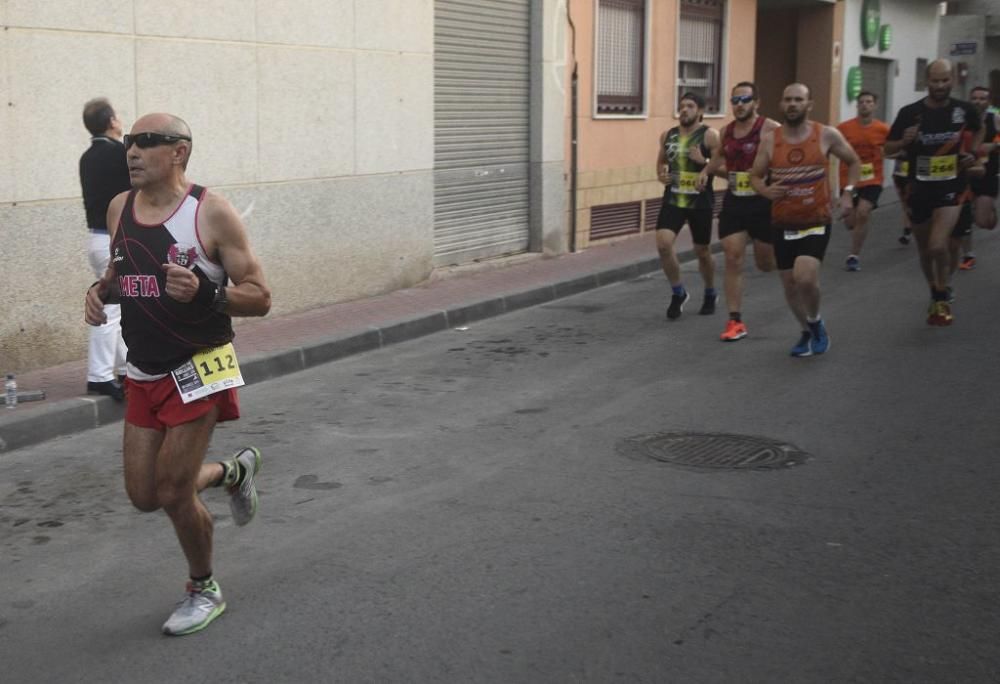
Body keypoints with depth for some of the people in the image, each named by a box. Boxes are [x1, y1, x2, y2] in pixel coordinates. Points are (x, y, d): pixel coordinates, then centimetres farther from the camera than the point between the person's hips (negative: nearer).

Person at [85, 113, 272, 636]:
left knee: (172, 494, -4)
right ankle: (234, 471, 38)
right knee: (144, 495, 10)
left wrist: (203, 293, -31)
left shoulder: (212, 212, -15)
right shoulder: (119, 208, 3)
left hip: (198, 371, -6)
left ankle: (204, 591, 23)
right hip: (143, 375, 6)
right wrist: (101, 291, -3)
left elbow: (259, 298, -13)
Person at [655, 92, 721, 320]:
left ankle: (710, 293, 37)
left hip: (700, 201, -3)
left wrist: (704, 161, -23)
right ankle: (678, 292, 7)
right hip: (673, 199, 3)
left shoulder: (710, 136, -7)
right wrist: (661, 174, 4)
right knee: (663, 244, -15)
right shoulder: (668, 136, 6)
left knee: (702, 251, 10)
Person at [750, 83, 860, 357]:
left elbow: (854, 162, 11)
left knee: (805, 278, -22)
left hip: (816, 222, -3)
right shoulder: (770, 140, -2)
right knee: (790, 284, 9)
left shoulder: (827, 135, -5)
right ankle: (807, 332, 35)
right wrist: (765, 190, -13)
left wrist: (847, 192, -2)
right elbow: (755, 175, 8)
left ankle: (816, 322, 8)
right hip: (783, 224, 3)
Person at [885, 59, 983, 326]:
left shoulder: (964, 110, -4)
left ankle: (942, 299, 2)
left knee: (938, 246, -21)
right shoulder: (910, 112, -9)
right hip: (920, 188, 2)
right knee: (925, 251, 15)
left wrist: (972, 152, 2)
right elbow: (888, 148, 0)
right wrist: (905, 142, -20)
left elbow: (979, 130, 19)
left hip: (950, 186, -1)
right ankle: (937, 294, 41)